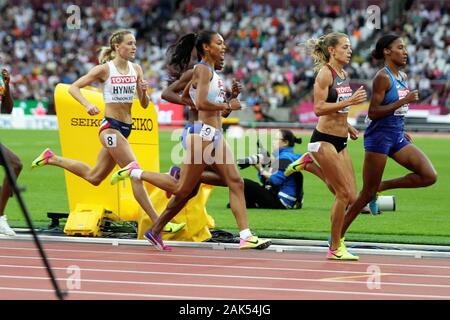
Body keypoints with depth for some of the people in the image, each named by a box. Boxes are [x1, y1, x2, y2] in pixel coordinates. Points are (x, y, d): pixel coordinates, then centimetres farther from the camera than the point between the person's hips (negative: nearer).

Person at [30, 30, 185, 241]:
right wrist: (87, 105, -23)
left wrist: (143, 91, -12)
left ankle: (51, 158, 34)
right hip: (111, 126, -8)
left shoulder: (136, 69, 7)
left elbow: (144, 105, 10)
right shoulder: (105, 69, -9)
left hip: (125, 127, 8)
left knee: (93, 177, 18)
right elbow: (73, 87, -6)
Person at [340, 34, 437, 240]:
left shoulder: (402, 77, 11)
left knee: (429, 176, -9)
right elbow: (373, 113, -19)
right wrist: (403, 101, -22)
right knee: (368, 193, -3)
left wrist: (401, 132, 15)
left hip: (397, 138, 8)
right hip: (379, 137, -8)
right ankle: (337, 236, 9)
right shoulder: (383, 77, -14)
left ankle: (382, 187, 7)